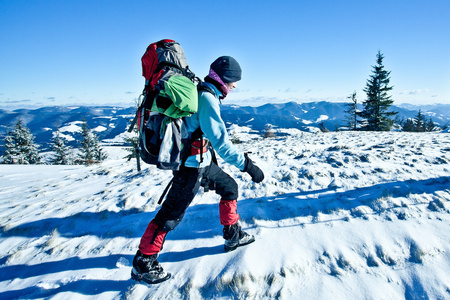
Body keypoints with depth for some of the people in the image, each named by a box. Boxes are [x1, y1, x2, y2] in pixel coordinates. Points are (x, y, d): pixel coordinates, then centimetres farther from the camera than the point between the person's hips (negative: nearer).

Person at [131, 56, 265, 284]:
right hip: (193, 165, -10)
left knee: (230, 187, 18)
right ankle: (142, 264, 13)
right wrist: (247, 165, -25)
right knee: (172, 213, -1)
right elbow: (220, 141, -29)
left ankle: (233, 236, 33)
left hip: (202, 161, 10)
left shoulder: (199, 92, 9)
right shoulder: (207, 98, -22)